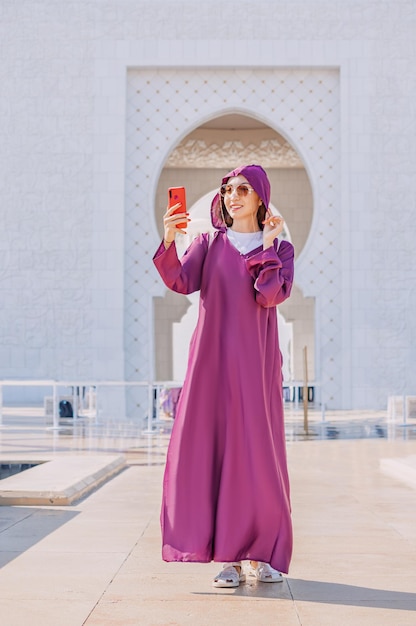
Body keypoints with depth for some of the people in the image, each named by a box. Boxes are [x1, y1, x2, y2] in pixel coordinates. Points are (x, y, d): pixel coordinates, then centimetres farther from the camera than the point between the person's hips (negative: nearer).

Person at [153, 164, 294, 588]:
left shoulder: (280, 249, 9)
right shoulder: (208, 243, 11)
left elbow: (272, 296, -10)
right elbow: (181, 283, -8)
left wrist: (266, 245, -6)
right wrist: (168, 241, -21)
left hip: (255, 362, -1)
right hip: (211, 360, 1)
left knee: (258, 453, -2)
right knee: (211, 450, -5)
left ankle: (265, 553, 11)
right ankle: (229, 557, 3)